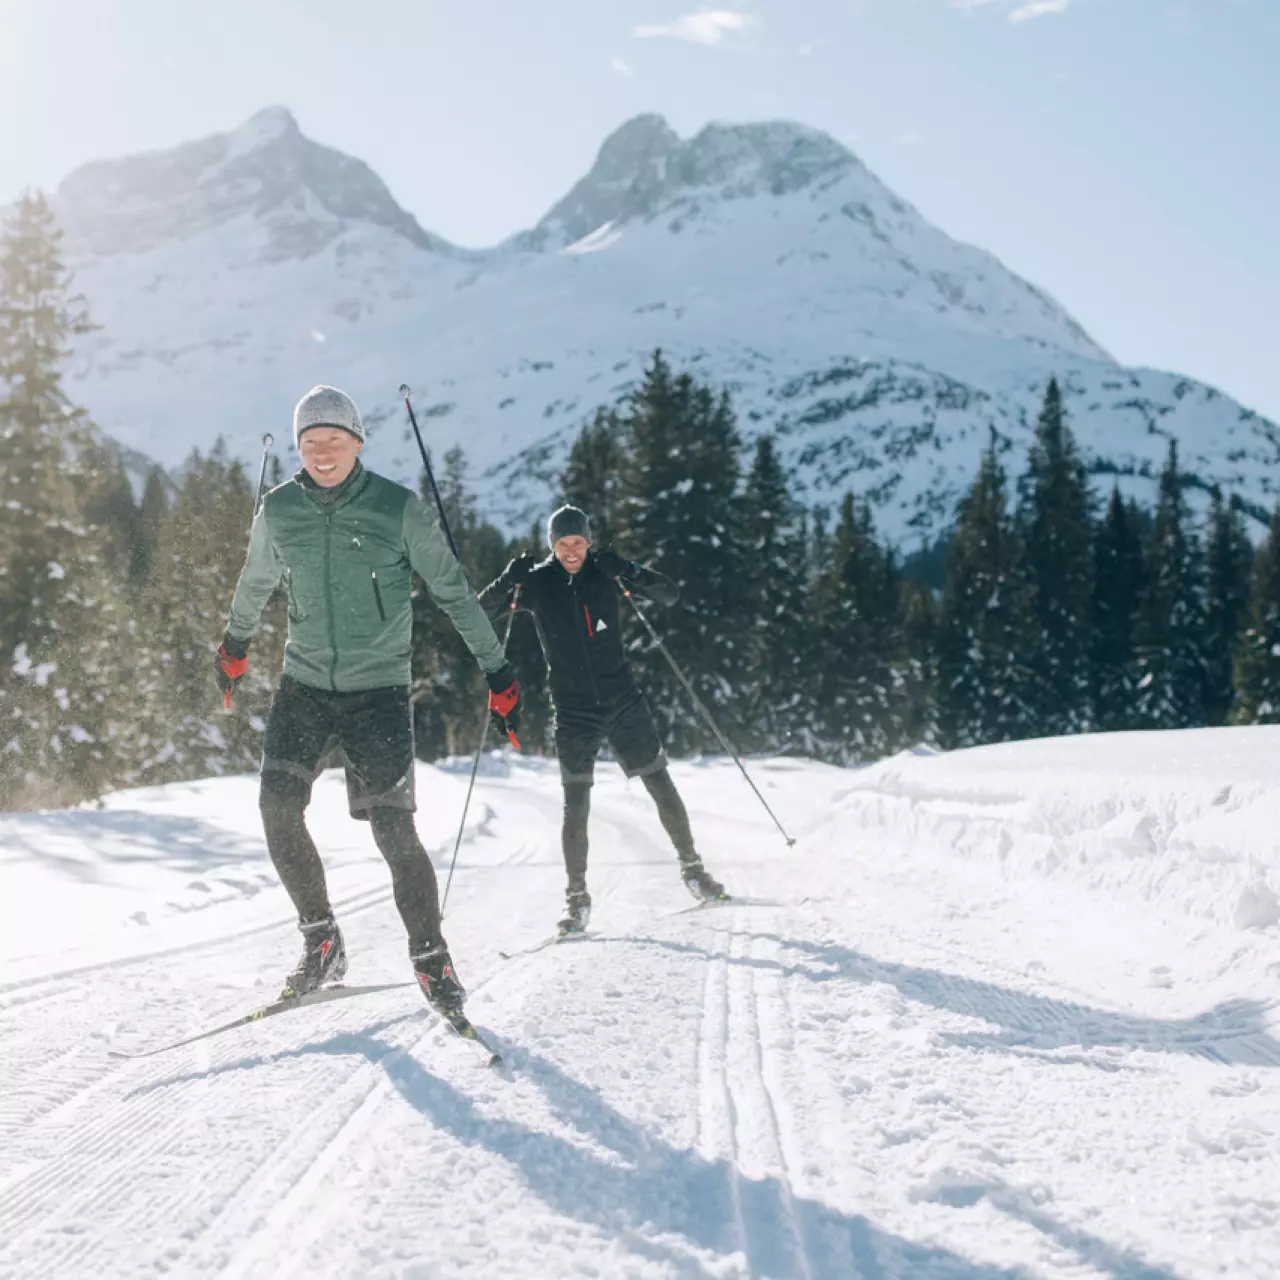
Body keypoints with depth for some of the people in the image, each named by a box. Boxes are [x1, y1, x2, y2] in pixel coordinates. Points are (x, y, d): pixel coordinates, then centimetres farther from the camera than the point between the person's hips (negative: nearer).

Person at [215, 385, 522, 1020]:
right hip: (304, 683, 3)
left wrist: (497, 670, 0)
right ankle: (320, 940, 5)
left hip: (379, 688, -3)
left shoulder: (400, 509, -8)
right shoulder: (278, 511, 0)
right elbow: (255, 582, 21)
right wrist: (235, 642, 35)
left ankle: (431, 958, 6)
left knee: (392, 828, -10)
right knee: (278, 808, -13)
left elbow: (453, 592, 0)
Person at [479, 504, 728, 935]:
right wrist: (509, 579, -22)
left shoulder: (605, 573, -2)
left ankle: (692, 867, 22)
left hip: (622, 701, 1)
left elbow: (670, 594, -1)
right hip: (573, 710, -1)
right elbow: (482, 613, -4)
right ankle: (577, 896, 6)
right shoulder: (538, 583, -3)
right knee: (576, 804, -5)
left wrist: (630, 573, -20)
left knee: (661, 786, 6)